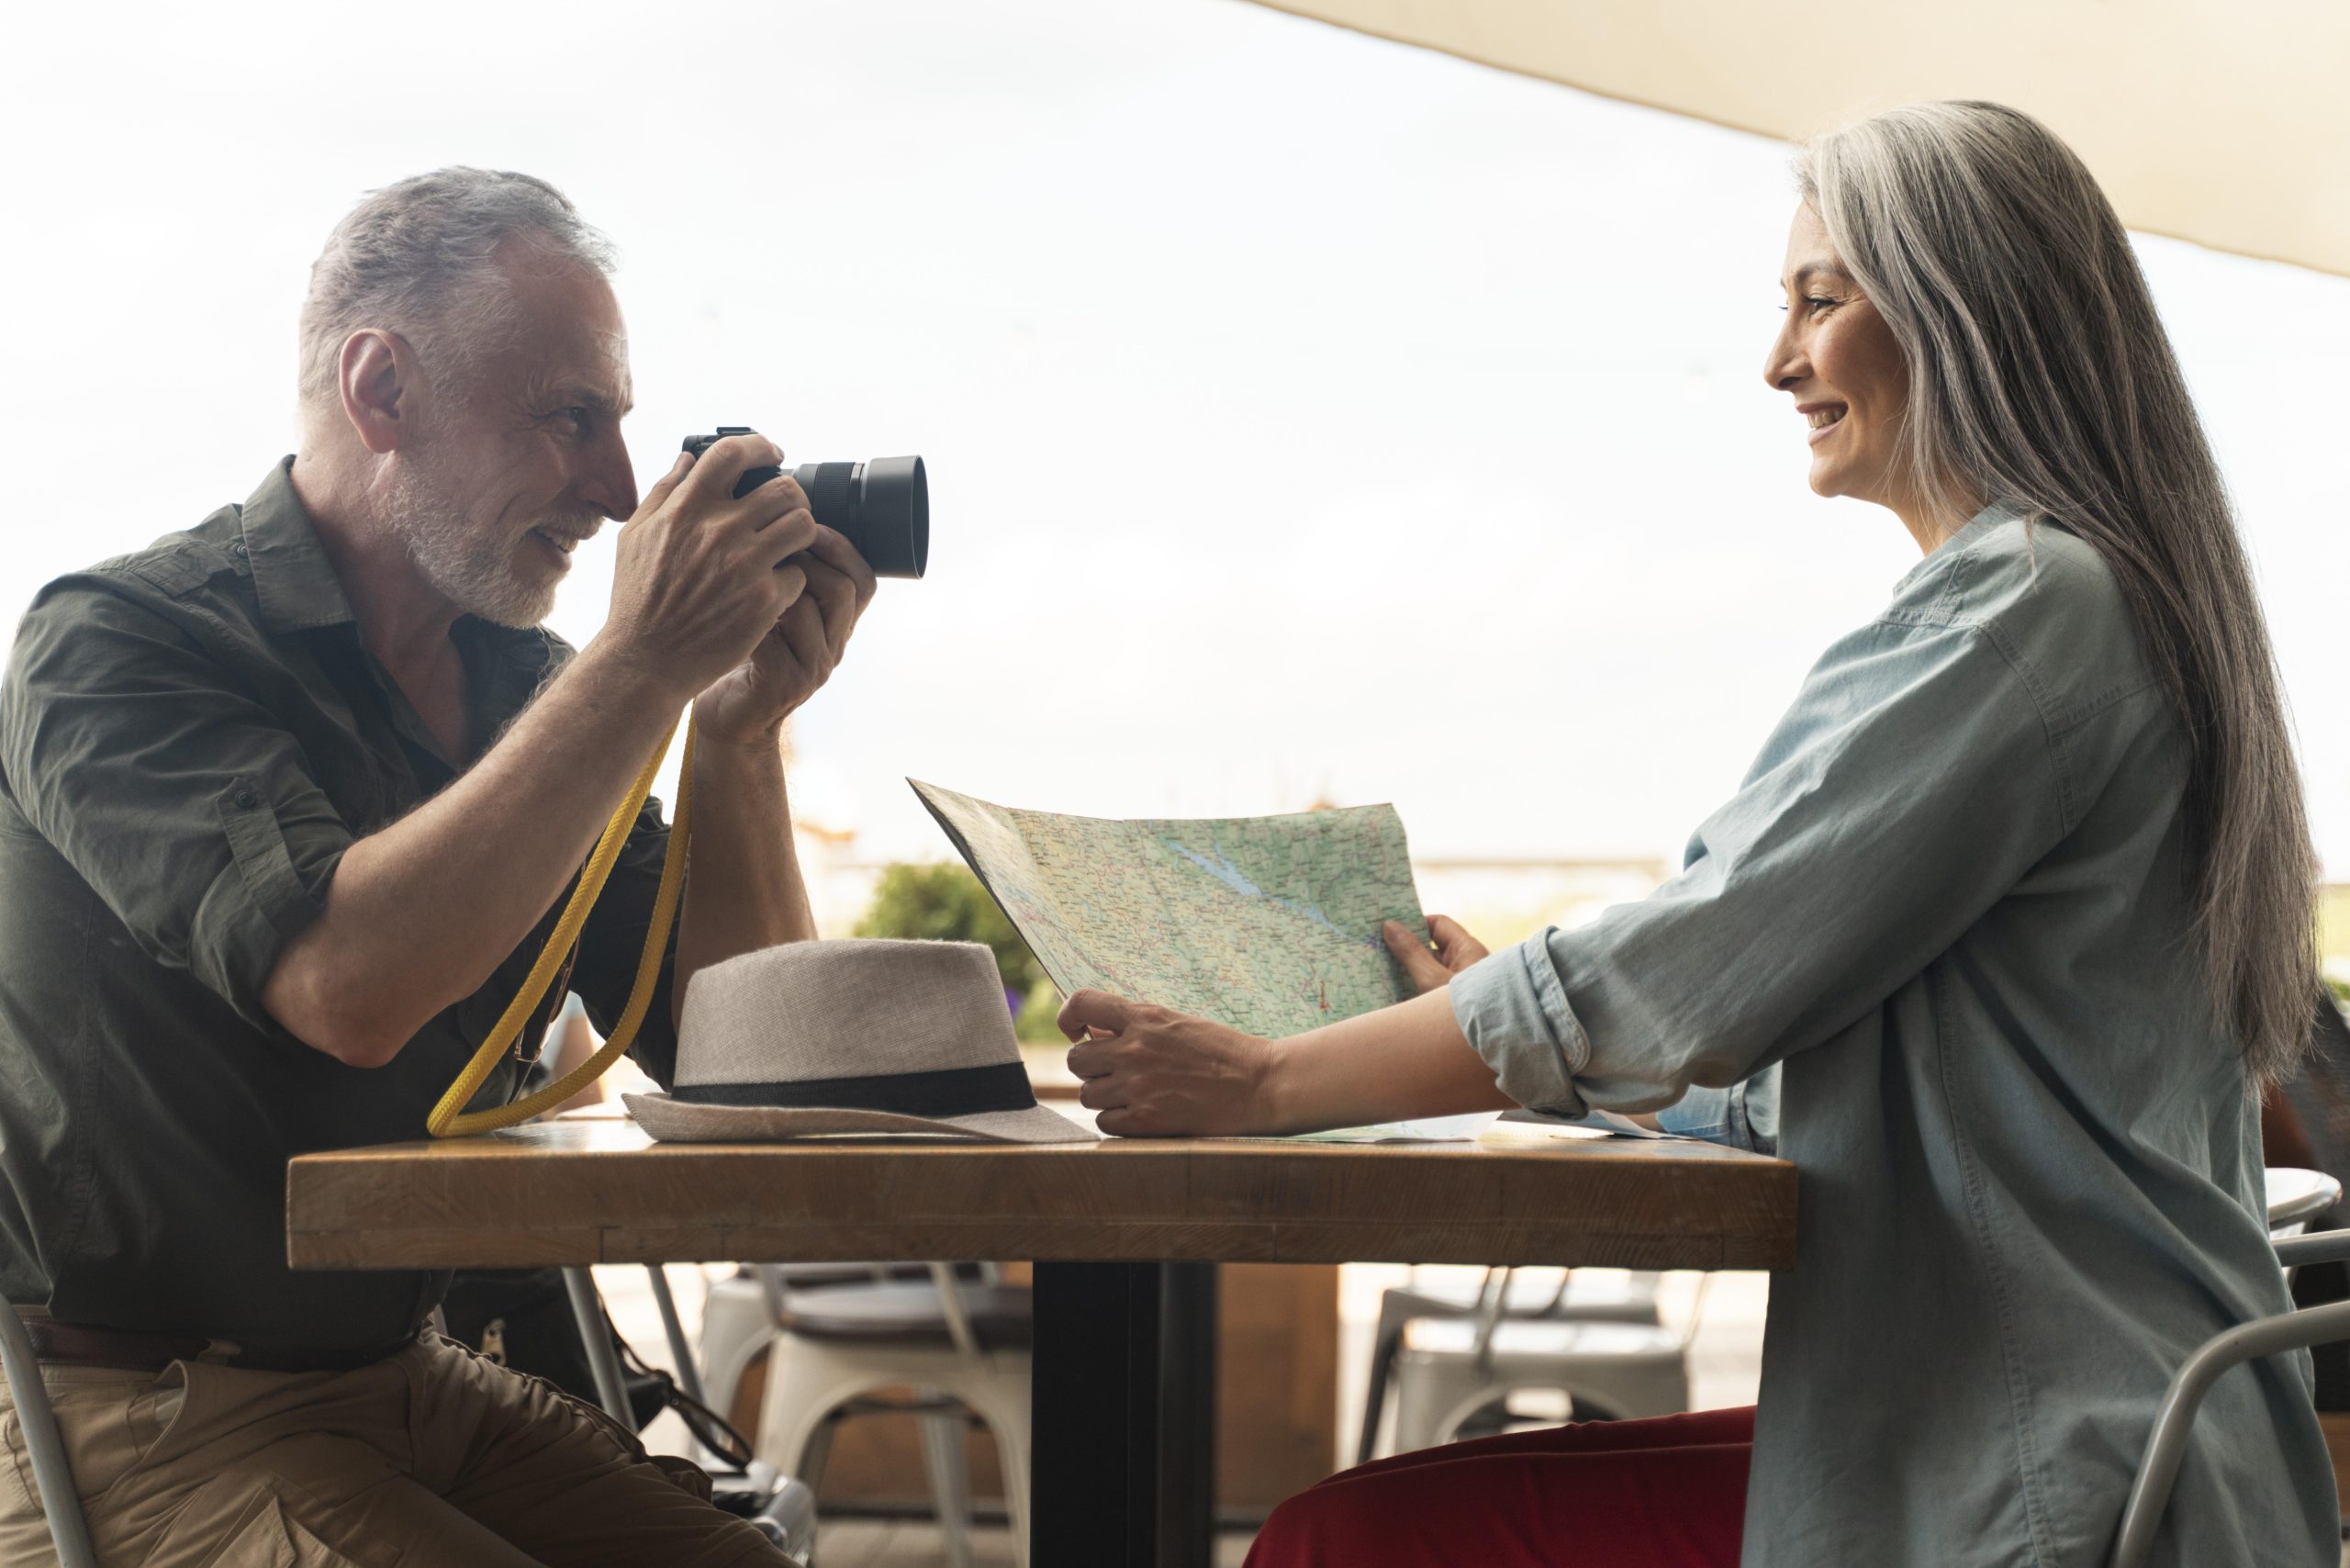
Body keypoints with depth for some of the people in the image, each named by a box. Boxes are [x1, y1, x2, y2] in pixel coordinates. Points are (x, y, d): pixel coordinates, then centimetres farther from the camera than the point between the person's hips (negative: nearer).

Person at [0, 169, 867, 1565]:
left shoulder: (528, 683, 8)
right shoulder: (117, 646, -11)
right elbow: (348, 987, -29)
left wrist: (743, 728, -8)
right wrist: (648, 659, -24)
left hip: (413, 1378, 7)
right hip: (147, 1420, -6)